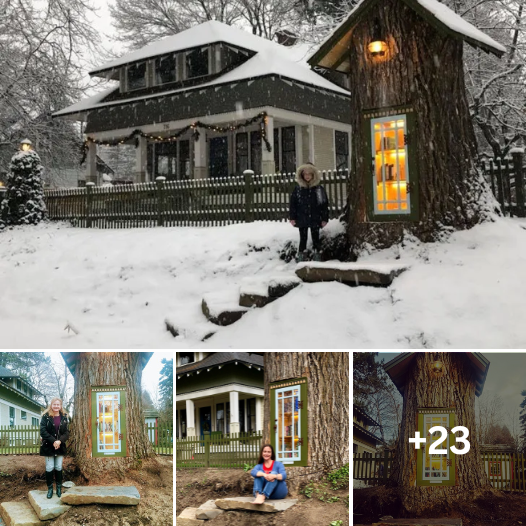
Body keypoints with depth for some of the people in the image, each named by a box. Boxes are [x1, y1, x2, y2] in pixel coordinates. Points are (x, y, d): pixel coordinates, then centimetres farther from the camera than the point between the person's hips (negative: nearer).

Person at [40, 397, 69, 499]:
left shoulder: (64, 417, 4)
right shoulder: (46, 416, -5)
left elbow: (67, 432, 2)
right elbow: (43, 431, -12)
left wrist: (60, 441, -16)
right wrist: (53, 441, -20)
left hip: (60, 446, 2)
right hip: (48, 446, -2)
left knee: (59, 467, 7)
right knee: (49, 468, 1)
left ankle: (59, 488, 18)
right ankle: (50, 488, 12)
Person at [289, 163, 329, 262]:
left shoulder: (319, 189, -1)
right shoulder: (298, 189, 1)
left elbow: (324, 204, 0)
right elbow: (293, 204, 3)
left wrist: (324, 218, -3)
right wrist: (292, 217, -2)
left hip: (315, 219, -1)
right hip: (302, 219, 1)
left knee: (316, 238, 6)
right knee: (303, 238, 6)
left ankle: (317, 257, 12)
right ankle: (300, 257, 11)